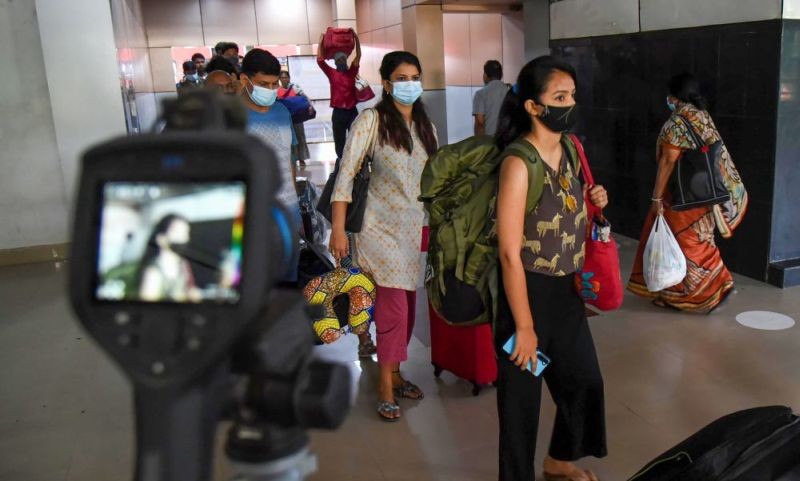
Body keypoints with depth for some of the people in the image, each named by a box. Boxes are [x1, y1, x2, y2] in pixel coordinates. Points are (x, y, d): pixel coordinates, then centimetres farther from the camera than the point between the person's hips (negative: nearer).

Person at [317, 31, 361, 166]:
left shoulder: (352, 72, 7)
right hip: (338, 113, 0)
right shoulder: (332, 73, 4)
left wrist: (356, 39, -7)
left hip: (352, 112, 1)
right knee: (339, 142, 9)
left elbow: (358, 56, 0)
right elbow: (320, 60, -2)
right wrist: (321, 41, -3)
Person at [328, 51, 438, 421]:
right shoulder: (371, 120, -8)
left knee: (407, 306, 11)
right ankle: (386, 386, 8)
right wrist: (338, 230, -17)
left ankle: (394, 372, 27)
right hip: (383, 227, -6)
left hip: (416, 227, 6)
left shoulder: (425, 125, 11)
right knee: (394, 307, -7)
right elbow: (346, 174, -12)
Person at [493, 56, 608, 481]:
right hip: (529, 290, -8)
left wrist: (593, 203, -3)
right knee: (522, 391, 9)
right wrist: (524, 326, -20)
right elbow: (510, 253, -22)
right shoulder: (518, 163, -22)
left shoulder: (570, 149, 2)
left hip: (567, 290, 8)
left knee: (584, 378, 22)